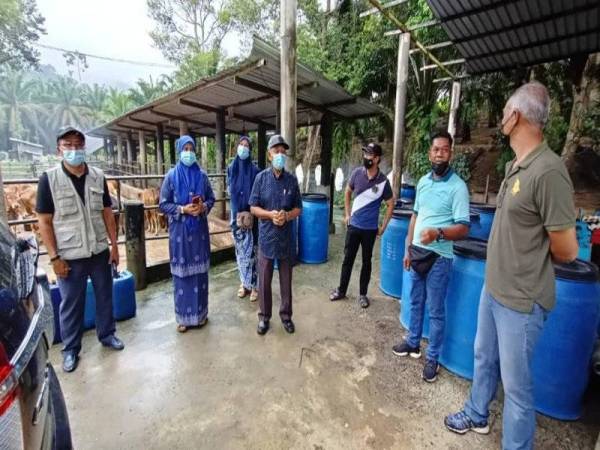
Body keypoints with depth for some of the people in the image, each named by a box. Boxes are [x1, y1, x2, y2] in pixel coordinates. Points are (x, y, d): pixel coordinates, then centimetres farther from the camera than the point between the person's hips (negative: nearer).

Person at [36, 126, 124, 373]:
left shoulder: (98, 176, 1)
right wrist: (54, 257, -10)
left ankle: (107, 334, 35)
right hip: (70, 256, -2)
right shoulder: (49, 178, -7)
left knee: (105, 296, 15)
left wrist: (114, 244, 3)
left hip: (100, 251, 3)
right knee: (71, 304, 11)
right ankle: (70, 349, 30)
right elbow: (44, 222, -6)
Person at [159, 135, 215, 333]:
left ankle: (200, 312, 26)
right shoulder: (171, 176, -3)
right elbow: (163, 204, -2)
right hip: (179, 231, -2)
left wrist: (203, 207, -12)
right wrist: (183, 210, -17)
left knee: (200, 271, 9)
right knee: (182, 272, 5)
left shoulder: (202, 175, 3)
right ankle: (183, 316, 21)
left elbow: (211, 198, 8)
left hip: (199, 230, 2)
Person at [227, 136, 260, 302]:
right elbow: (230, 190, 8)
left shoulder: (255, 170, -4)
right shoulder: (231, 168, 5)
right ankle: (244, 283, 24)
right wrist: (238, 213, -2)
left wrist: (250, 214, -13)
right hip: (236, 214, 3)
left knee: (251, 250, 0)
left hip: (251, 215, -3)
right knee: (240, 249, 11)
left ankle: (253, 284, 12)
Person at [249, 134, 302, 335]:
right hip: (266, 237, -1)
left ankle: (286, 315, 32)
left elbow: (298, 208, 4)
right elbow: (253, 207, -3)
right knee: (264, 281, 10)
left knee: (286, 280, 13)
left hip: (286, 238, 1)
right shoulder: (261, 178, -4)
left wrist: (286, 216, -16)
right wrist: (271, 214, -20)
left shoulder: (292, 180, 0)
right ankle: (264, 316, 29)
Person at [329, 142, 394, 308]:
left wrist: (383, 226, -1)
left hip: (370, 229, -1)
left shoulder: (383, 181, -11)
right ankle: (341, 290, 25)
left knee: (366, 261, 11)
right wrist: (347, 214, 8)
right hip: (353, 225, 2)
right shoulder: (357, 173, -5)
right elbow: (348, 192, 11)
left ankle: (363, 294, 26)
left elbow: (390, 205, 0)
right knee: (348, 259, 10)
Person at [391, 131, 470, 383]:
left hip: (439, 258, -6)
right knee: (415, 302, 19)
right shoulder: (423, 181, 7)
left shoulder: (458, 186, -12)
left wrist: (438, 233, -34)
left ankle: (432, 358, 23)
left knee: (435, 310, 7)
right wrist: (408, 248, 12)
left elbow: (463, 228, -15)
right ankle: (413, 343, 37)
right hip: (417, 252, 6)